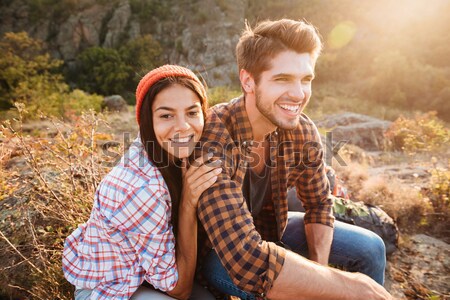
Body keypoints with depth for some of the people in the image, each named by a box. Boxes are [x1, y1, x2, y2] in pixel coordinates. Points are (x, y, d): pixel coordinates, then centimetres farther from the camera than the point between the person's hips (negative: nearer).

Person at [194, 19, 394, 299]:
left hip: (270, 228, 5)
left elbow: (319, 204, 0)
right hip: (217, 246, -4)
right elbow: (248, 260, -43)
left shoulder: (303, 131, -16)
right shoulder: (212, 139, -36)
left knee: (370, 249, 3)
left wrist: (318, 271, -16)